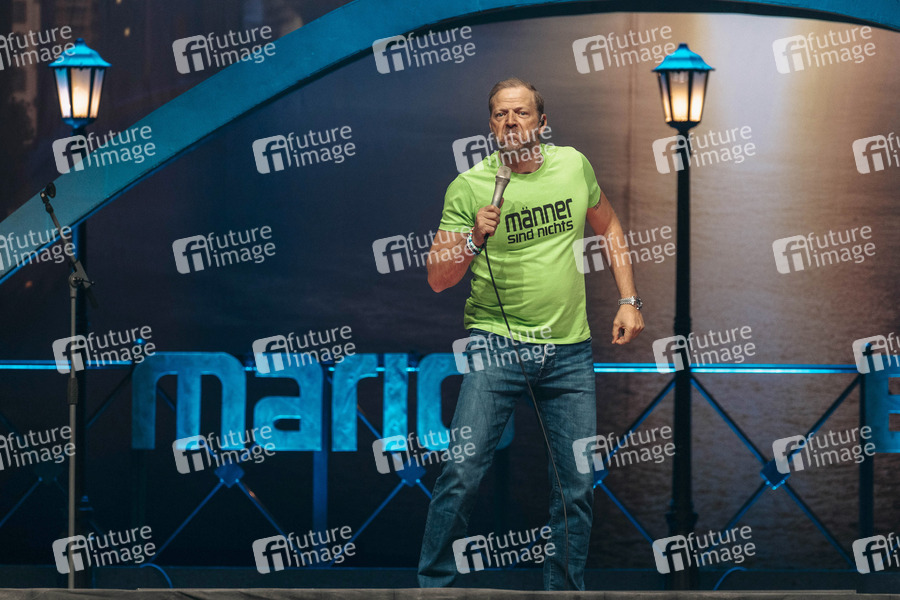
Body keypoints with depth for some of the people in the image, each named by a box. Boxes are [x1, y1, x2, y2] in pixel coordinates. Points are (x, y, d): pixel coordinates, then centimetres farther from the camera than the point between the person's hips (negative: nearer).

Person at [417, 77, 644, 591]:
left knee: (578, 485, 4)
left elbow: (609, 227, 20)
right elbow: (438, 279, -3)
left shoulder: (573, 165, 4)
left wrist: (629, 300, 13)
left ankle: (565, 590, 18)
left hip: (570, 349, 3)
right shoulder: (469, 187, -5)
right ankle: (435, 584, -1)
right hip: (497, 343, -3)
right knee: (464, 472, -14)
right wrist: (473, 240, -21)